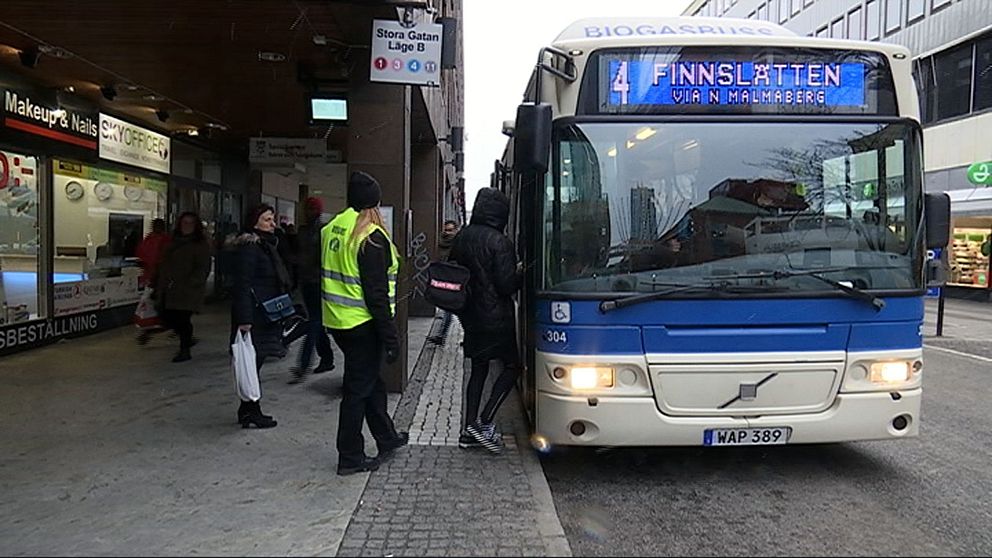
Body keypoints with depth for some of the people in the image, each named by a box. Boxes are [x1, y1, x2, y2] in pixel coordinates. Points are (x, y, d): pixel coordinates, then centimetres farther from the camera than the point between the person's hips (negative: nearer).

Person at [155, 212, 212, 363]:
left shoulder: (201, 244, -3)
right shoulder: (175, 242, 17)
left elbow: (202, 269, -10)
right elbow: (165, 265, 19)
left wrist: (188, 284, -18)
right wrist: (161, 285, 12)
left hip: (189, 291, -7)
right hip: (170, 290, 7)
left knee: (182, 318, -7)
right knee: (167, 317, 4)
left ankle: (185, 350, 8)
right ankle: (187, 340, 26)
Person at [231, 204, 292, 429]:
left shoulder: (268, 245, 17)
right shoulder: (249, 247, -12)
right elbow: (243, 284, -18)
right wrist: (244, 319, -23)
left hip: (266, 315, 10)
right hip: (254, 315, -9)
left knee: (256, 360, 13)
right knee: (252, 362, -3)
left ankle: (247, 410, 22)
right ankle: (251, 412, 6)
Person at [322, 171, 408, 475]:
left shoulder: (330, 230, 7)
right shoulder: (372, 237, -18)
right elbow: (376, 294, -21)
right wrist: (390, 338, -16)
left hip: (336, 321, 8)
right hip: (362, 324, -8)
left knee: (371, 380, 21)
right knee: (358, 388, 3)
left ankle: (387, 438, 36)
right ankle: (350, 458, 14)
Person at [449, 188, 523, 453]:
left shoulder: (461, 237, 6)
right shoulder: (500, 242, -16)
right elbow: (506, 284, -18)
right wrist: (521, 274, 1)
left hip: (470, 316, 7)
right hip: (495, 317, -7)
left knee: (478, 368, 16)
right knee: (512, 366, 6)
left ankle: (469, 428, 17)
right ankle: (485, 423, 0)